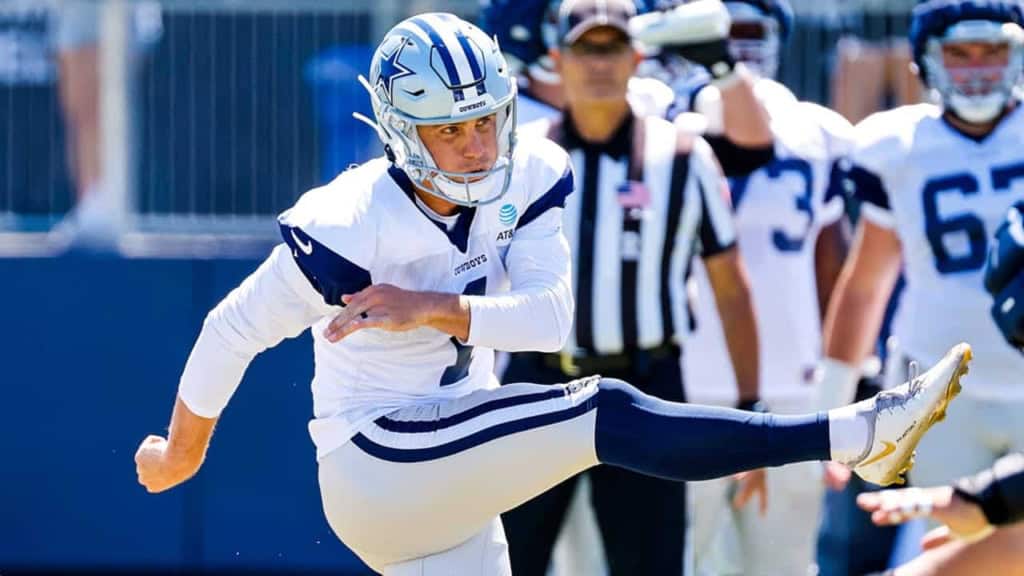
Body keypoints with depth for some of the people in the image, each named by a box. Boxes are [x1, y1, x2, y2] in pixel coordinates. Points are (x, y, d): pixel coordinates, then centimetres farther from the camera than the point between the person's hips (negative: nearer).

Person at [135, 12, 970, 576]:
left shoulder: (529, 181, -1)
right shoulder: (353, 226, -18)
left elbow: (555, 315, -9)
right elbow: (233, 332, -9)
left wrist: (431, 309, -21)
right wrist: (180, 456, 3)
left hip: (451, 483, 7)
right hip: (371, 463, -7)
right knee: (605, 417, -23)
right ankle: (854, 436, -33)